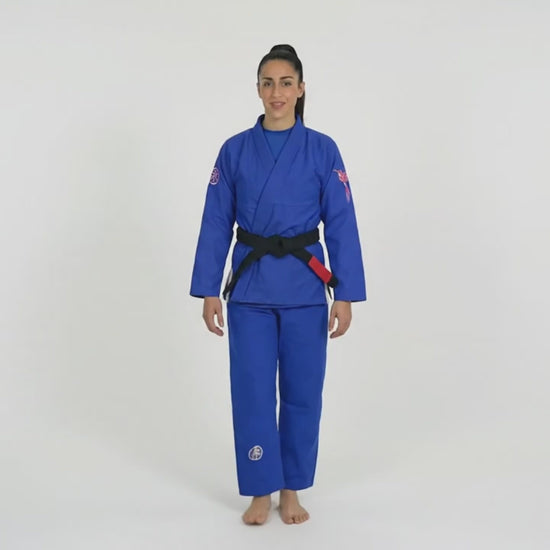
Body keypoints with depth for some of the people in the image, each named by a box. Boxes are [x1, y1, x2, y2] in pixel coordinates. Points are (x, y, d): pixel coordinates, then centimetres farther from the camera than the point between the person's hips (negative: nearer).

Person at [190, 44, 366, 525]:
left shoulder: (322, 150, -1)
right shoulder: (235, 150, 2)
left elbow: (342, 226, -3)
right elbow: (217, 225, 3)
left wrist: (345, 296, -7)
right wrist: (209, 292, -1)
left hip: (304, 287, 0)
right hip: (250, 287, 1)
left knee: (302, 391, 8)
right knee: (252, 391, 3)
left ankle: (291, 490, 25)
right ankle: (261, 492, 19)